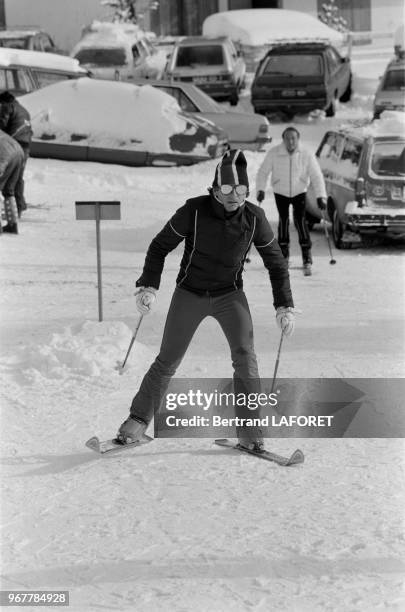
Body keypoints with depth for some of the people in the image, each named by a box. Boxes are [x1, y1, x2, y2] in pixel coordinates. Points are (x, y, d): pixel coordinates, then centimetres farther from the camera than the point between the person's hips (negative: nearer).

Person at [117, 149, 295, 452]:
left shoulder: (254, 217, -12)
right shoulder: (194, 211, -17)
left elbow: (276, 262, 1)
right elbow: (160, 247, -6)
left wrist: (285, 306, -4)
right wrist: (148, 287, -16)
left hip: (230, 295, 1)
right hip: (190, 293, -1)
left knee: (245, 357, -16)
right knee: (168, 361, 2)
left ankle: (249, 430, -8)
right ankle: (138, 420, 17)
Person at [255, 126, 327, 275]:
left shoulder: (306, 155, -18)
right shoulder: (274, 153, -18)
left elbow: (316, 176, -14)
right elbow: (263, 172, -9)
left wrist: (321, 196, -21)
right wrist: (260, 190, -21)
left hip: (299, 192, -1)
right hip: (280, 193, 1)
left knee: (300, 220, -13)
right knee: (283, 220, -3)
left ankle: (307, 258, -11)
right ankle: (284, 254, 14)